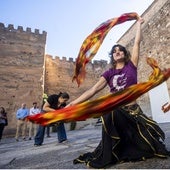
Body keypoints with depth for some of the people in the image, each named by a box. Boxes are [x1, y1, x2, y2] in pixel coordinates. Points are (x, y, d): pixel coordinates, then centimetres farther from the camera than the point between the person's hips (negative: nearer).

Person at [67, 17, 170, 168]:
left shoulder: (131, 65, 4)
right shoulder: (109, 73, 3)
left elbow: (137, 42, 5)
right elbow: (93, 90, -8)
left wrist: (139, 24, 21)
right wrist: (72, 104, -17)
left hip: (133, 111, 1)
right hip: (115, 111, 0)